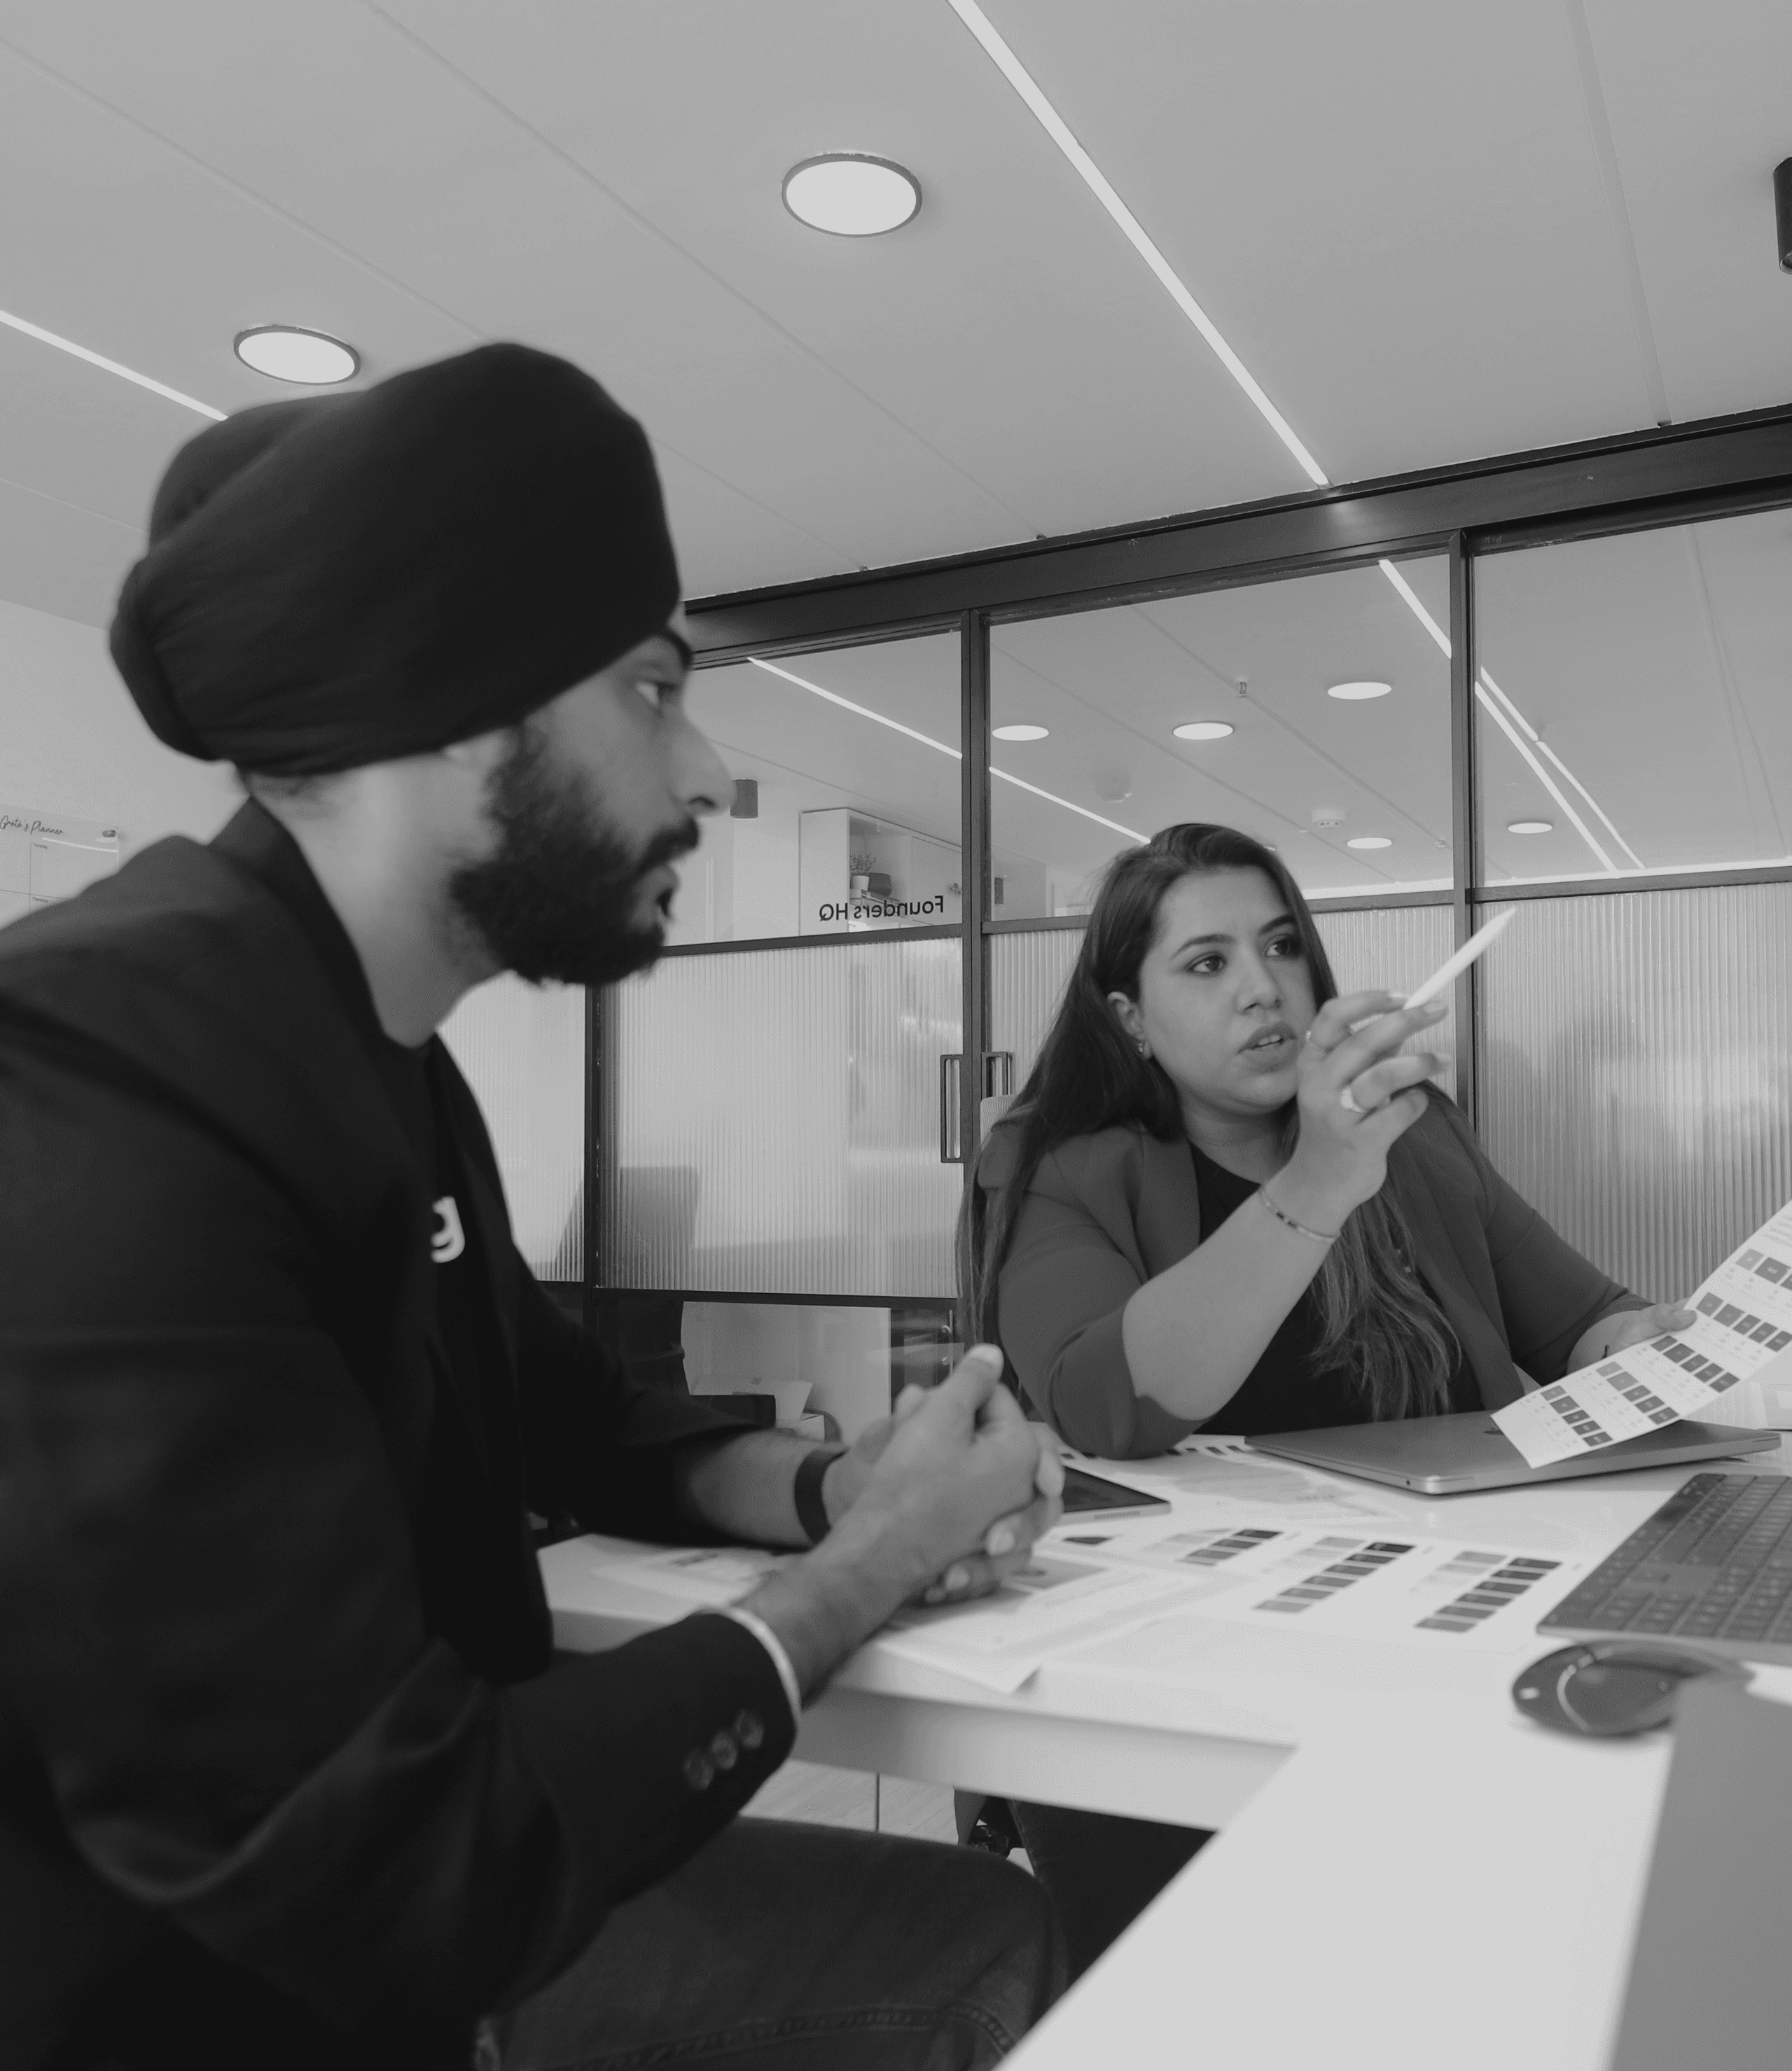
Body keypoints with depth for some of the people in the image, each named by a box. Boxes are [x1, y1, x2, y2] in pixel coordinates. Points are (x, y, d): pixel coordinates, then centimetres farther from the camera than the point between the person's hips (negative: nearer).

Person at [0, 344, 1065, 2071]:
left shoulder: (378, 1062, 3)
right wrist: (859, 1572, -15)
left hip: (403, 1920, 8)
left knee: (981, 1933, 8)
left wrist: (830, 1489, -2)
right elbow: (390, 1861, -29)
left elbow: (556, 1404, 17)